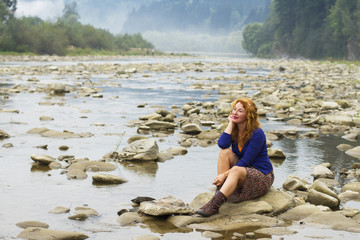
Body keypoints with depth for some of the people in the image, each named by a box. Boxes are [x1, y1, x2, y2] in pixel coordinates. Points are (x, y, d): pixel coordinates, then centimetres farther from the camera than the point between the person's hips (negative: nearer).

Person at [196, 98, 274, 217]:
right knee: (225, 152, -16)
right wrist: (231, 124, -14)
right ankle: (219, 191, -24)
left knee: (236, 170, -36)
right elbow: (222, 144, -19)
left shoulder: (257, 134, -19)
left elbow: (246, 161, -22)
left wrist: (225, 174, -26)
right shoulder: (234, 130, 2)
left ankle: (214, 204, -51)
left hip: (262, 176, -7)